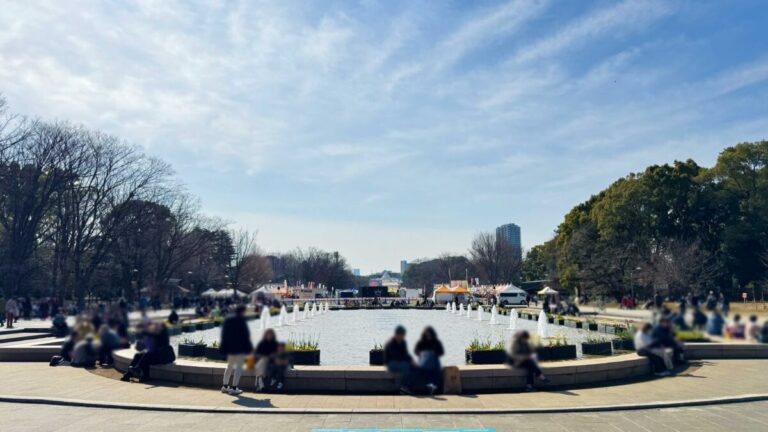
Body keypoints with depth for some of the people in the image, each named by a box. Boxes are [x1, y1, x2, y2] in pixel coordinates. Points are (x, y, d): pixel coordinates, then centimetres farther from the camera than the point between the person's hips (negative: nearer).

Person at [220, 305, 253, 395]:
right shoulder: (241, 321, -15)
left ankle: (225, 386, 27)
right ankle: (234, 388, -2)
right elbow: (245, 336, -14)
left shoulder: (227, 320, 7)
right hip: (240, 348, -7)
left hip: (230, 348, 7)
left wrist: (224, 347, 19)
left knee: (229, 366, 20)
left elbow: (224, 335, 12)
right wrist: (248, 348, -5)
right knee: (239, 367, 0)